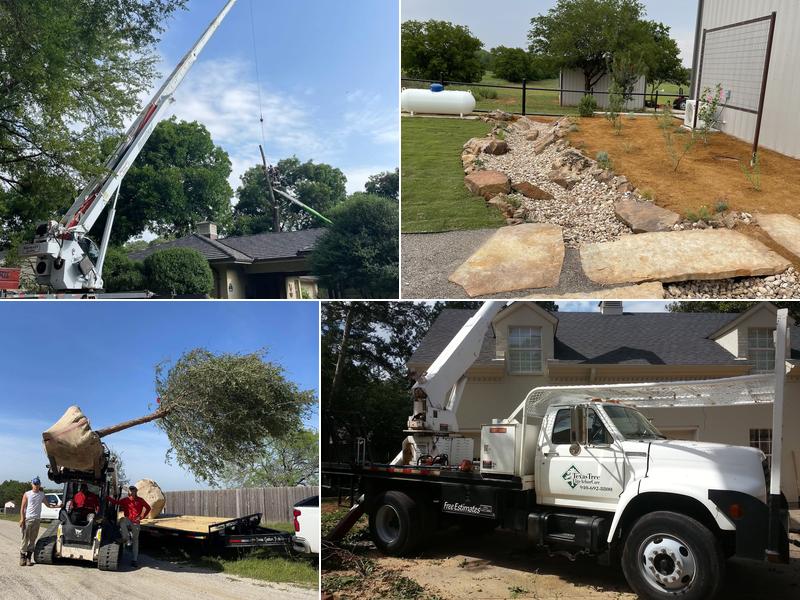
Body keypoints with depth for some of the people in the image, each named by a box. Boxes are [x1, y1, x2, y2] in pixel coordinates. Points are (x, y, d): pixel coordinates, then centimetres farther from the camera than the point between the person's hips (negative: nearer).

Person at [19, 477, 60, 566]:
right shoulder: (27, 494, 3)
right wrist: (22, 519, -9)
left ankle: (28, 557, 7)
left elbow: (48, 505, 17)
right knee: (25, 539, -4)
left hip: (37, 519, 3)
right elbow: (22, 507, 0)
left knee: (33, 539, 2)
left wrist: (57, 506, 2)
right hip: (27, 519, -3)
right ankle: (22, 557, 4)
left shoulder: (42, 495, 11)